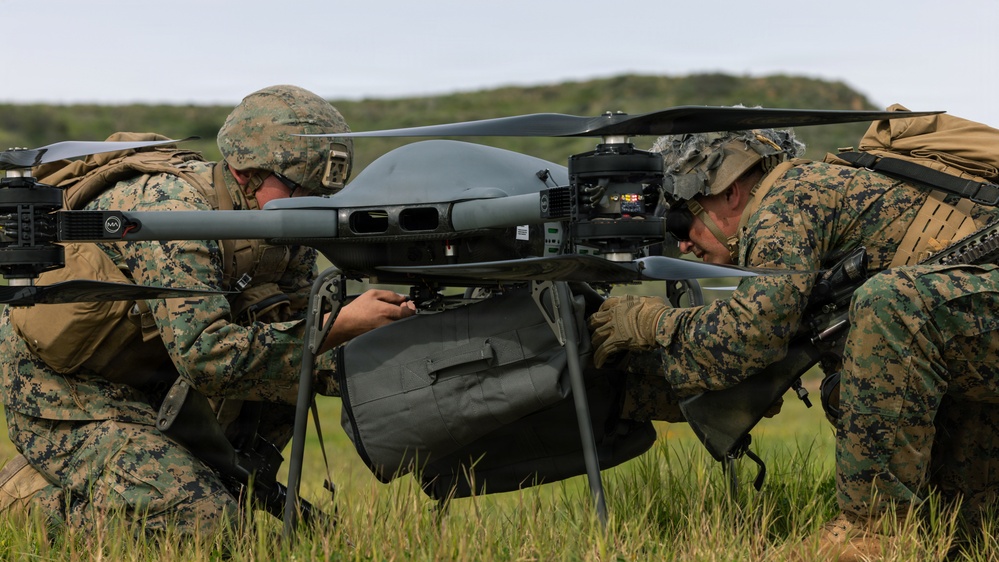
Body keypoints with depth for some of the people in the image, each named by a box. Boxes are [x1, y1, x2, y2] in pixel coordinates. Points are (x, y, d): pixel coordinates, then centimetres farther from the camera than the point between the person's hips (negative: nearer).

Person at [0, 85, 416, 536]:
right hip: (62, 395, -8)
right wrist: (339, 326, -35)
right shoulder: (175, 211, -29)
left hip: (146, 386, 8)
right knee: (201, 521, -21)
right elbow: (205, 356, -36)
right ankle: (41, 497, -3)